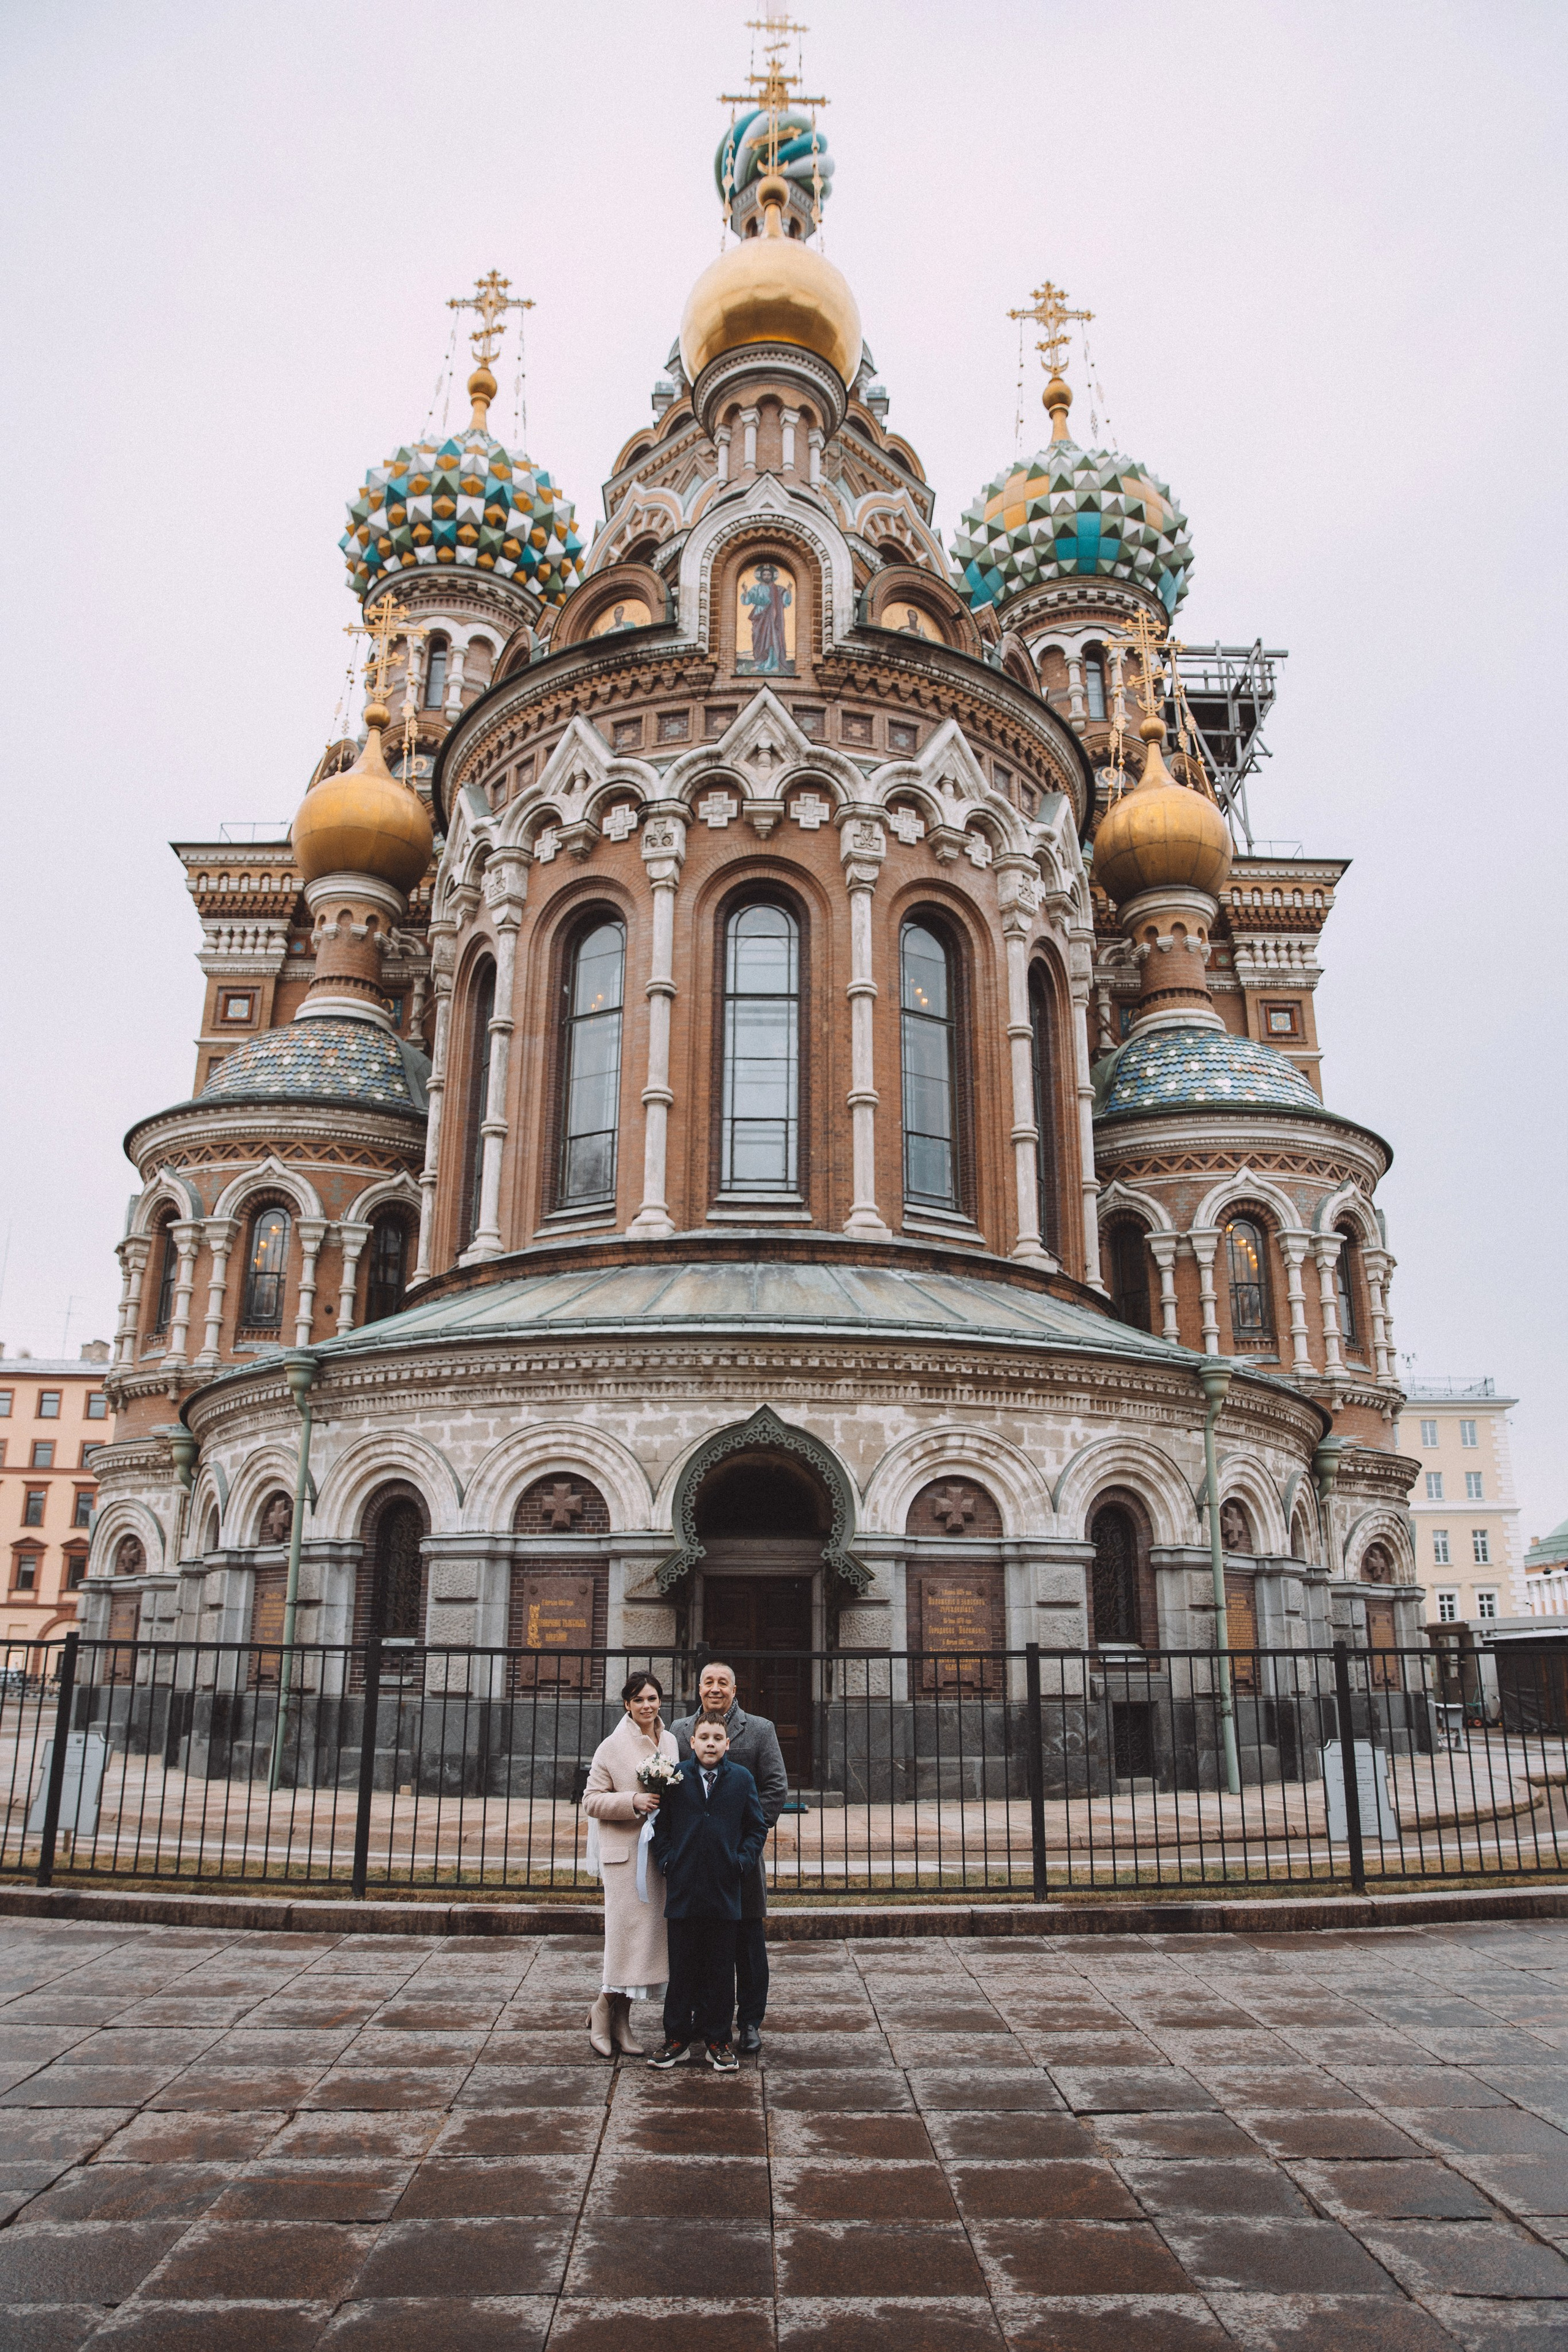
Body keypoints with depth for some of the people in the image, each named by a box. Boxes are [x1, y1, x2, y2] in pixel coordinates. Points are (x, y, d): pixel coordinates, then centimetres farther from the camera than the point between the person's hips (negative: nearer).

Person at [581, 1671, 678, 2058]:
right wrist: (634, 1801, -18)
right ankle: (604, 2010, 12)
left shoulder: (671, 1743, 11)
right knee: (630, 1930, -8)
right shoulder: (612, 1747, -4)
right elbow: (592, 1801, -6)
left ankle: (620, 2022, 19)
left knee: (652, 1933, 7)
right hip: (626, 1852, -5)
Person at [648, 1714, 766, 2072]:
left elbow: (757, 1828, 9)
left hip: (725, 1893, 0)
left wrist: (742, 1861, -2)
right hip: (683, 1891, 0)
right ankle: (679, 2038, 19)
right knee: (682, 1969, 7)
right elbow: (660, 1825, 7)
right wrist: (667, 1860, -5)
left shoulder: (742, 1779, 4)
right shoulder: (675, 1777, 2)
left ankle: (717, 2040, 18)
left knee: (720, 1971, 7)